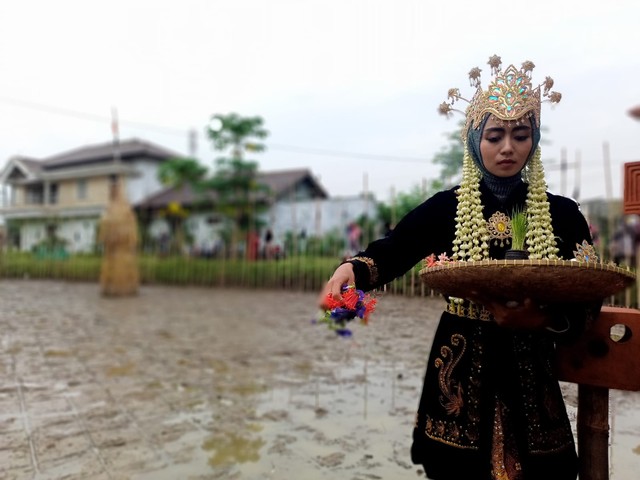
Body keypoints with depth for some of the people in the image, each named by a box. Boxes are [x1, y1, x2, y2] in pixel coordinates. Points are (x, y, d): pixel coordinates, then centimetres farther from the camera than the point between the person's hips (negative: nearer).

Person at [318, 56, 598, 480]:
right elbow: (392, 251, -13)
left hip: (530, 370, 2)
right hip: (463, 370, -1)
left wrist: (540, 320, -21)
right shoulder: (445, 208, -2)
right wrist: (354, 268, -34)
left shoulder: (562, 214, 1)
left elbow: (588, 303, -2)